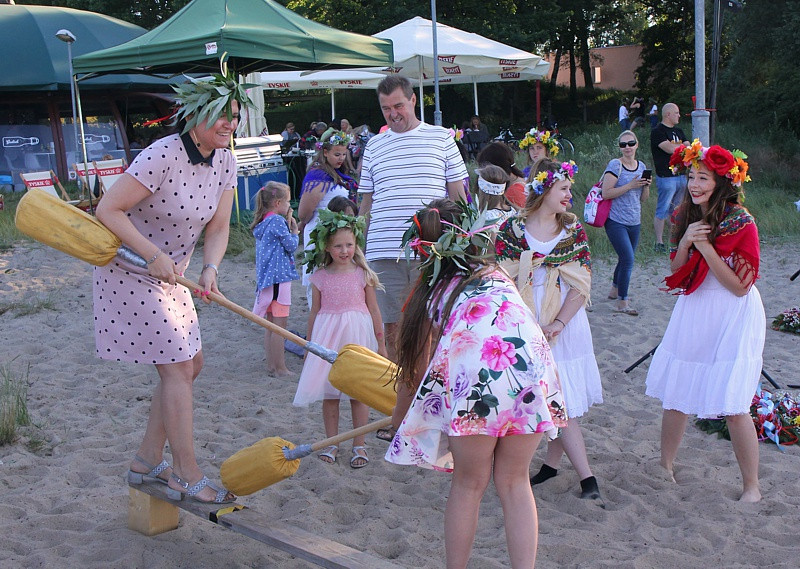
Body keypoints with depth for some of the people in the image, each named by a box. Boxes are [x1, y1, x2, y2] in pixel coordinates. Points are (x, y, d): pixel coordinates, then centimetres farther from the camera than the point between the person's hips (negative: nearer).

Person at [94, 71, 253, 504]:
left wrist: (209, 269, -19)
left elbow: (218, 228, -1)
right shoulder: (162, 156, -26)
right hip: (130, 273, -9)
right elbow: (108, 210, -25)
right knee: (177, 368, -9)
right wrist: (155, 255, -29)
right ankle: (188, 477, 1)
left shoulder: (224, 161, -2)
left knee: (189, 363, 11)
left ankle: (146, 462, 23)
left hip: (170, 276, 9)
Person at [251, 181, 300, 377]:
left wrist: (287, 224, 9)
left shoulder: (263, 222, 13)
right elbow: (291, 245, -12)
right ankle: (279, 368, 0)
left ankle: (271, 365, 21)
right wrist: (294, 230, 4)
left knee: (270, 324, 14)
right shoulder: (277, 221, -14)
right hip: (279, 277, -9)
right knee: (279, 325, -4)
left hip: (266, 278, 9)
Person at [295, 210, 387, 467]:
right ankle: (331, 443, 20)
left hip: (357, 335, -1)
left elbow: (373, 310, 4)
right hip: (327, 336, 1)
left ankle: (359, 445, 14)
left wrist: (380, 343, 6)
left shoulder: (363, 274, -1)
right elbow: (315, 312, 9)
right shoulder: (320, 277, 2)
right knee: (329, 392, 6)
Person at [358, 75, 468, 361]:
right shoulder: (374, 146, 15)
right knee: (392, 326, 5)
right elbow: (367, 201, 18)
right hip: (384, 252, 2)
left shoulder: (441, 137, 9)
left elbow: (458, 193, 9)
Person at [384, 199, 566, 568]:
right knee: (514, 482, 16)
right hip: (531, 362, 3)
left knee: (469, 484, 14)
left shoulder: (431, 292, 23)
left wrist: (399, 415, 44)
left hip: (473, 374, -2)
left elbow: (415, 368, 28)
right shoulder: (497, 274, 30)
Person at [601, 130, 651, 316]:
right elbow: (606, 193, -17)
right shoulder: (615, 165, -9)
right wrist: (630, 185, -21)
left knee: (626, 258, 15)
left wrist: (646, 186, -7)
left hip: (634, 222, 6)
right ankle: (622, 302, -3)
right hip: (616, 221, -6)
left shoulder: (641, 166, 10)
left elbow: (643, 199, 13)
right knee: (628, 259, -13)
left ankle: (615, 290, 38)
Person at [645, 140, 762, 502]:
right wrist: (685, 241, -12)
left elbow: (740, 286, -16)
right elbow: (677, 269, 7)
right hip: (692, 313, 6)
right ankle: (666, 467, 28)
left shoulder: (740, 221, -14)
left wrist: (705, 247, -21)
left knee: (733, 407, -6)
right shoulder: (686, 215, 5)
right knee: (674, 396, 10)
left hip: (733, 319, -6)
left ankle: (751, 487, 9)